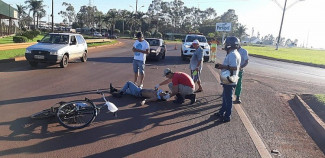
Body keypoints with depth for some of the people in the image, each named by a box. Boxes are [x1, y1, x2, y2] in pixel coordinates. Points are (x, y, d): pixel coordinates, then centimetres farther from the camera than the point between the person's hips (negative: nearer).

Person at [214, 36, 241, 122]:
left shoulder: (232, 55, -21)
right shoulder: (235, 53, 12)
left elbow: (234, 67, -30)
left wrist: (222, 66, -21)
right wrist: (223, 66, 8)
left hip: (229, 81, -10)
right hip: (229, 80, 10)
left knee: (228, 98, 2)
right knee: (225, 97, 20)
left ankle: (227, 116, 14)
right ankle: (222, 112, 34)